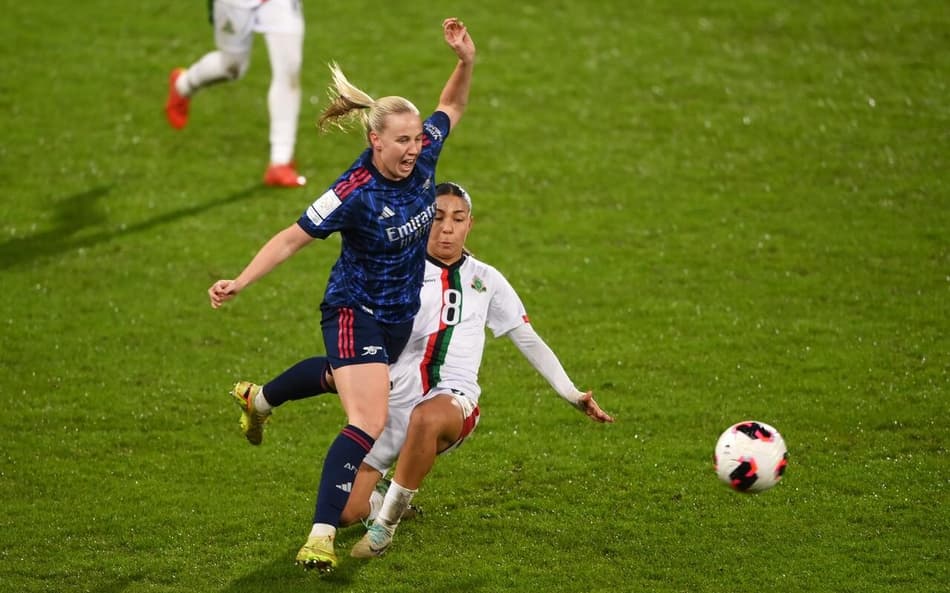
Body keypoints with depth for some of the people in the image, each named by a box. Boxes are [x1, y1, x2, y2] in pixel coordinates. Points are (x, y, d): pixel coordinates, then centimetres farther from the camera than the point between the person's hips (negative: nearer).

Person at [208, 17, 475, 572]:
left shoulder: (423, 156, -12)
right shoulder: (355, 193, -30)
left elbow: (451, 107, 6)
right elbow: (294, 237, -23)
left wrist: (466, 61, -13)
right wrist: (241, 282, -30)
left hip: (400, 313, 8)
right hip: (356, 312, -8)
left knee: (353, 376, 36)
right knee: (369, 423, -24)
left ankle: (260, 399, 64)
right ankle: (321, 536, -27)